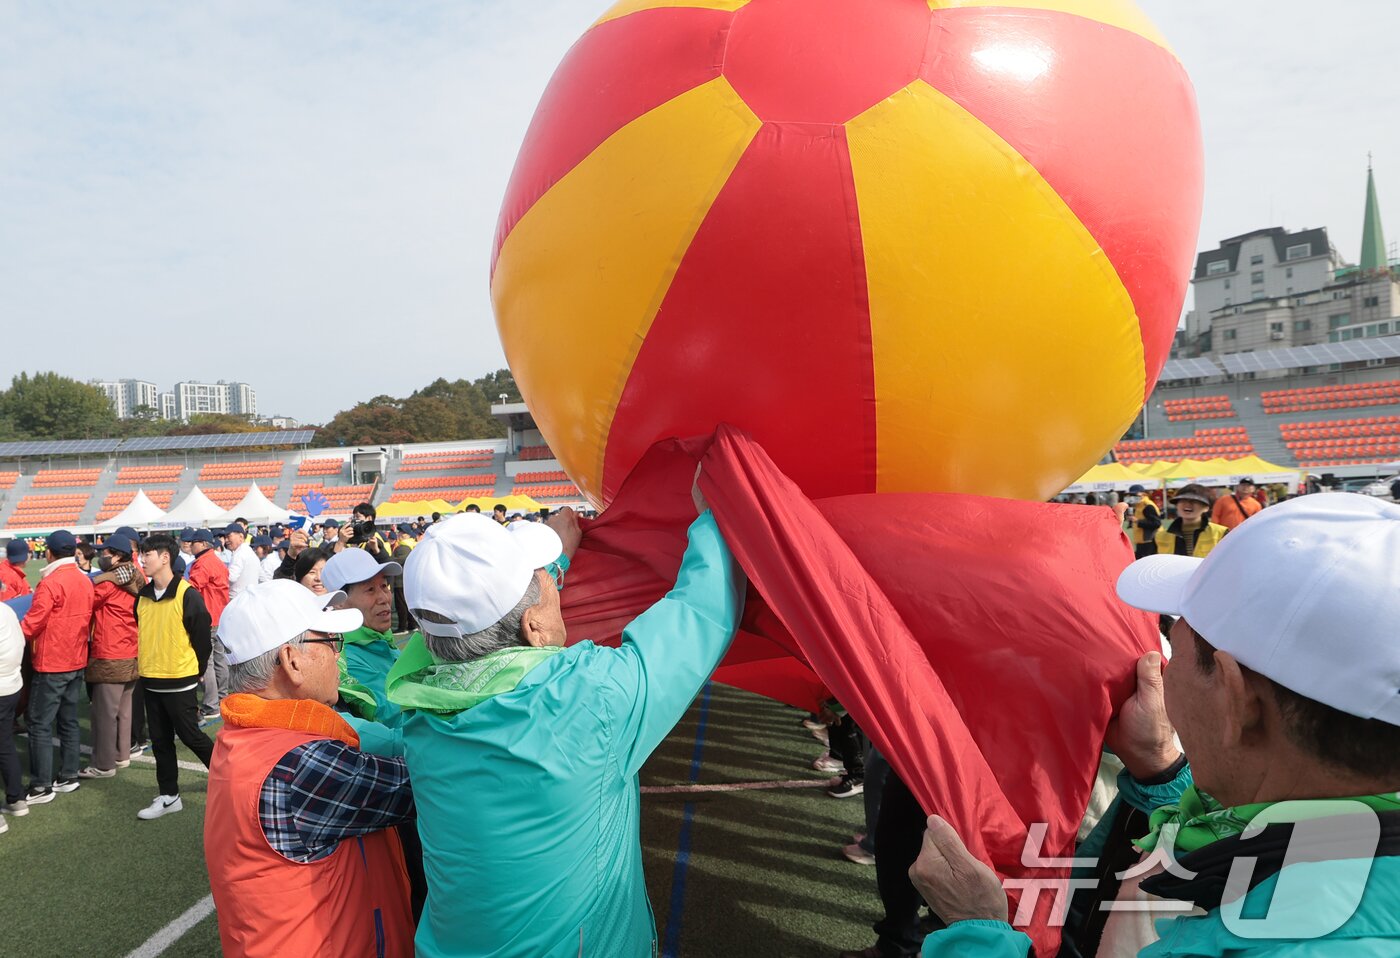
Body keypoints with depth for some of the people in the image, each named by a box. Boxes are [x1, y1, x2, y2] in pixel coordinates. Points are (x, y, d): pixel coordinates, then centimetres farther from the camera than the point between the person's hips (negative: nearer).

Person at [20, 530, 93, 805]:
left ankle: (41, 787, 2)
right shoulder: (85, 580, 6)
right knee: (68, 720, 14)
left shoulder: (51, 583, -17)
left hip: (51, 664, -7)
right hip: (76, 661, 7)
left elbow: (32, 622, -16)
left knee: (40, 725, 0)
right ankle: (68, 776, 20)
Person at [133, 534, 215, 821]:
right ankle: (169, 796, 24)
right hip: (150, 681, 7)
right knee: (160, 741, 13)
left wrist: (194, 671, -1)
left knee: (190, 735, 2)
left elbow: (202, 638, -10)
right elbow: (141, 633, 18)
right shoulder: (143, 596, 4)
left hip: (179, 682, -7)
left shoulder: (187, 595, -17)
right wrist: (145, 662, 17)